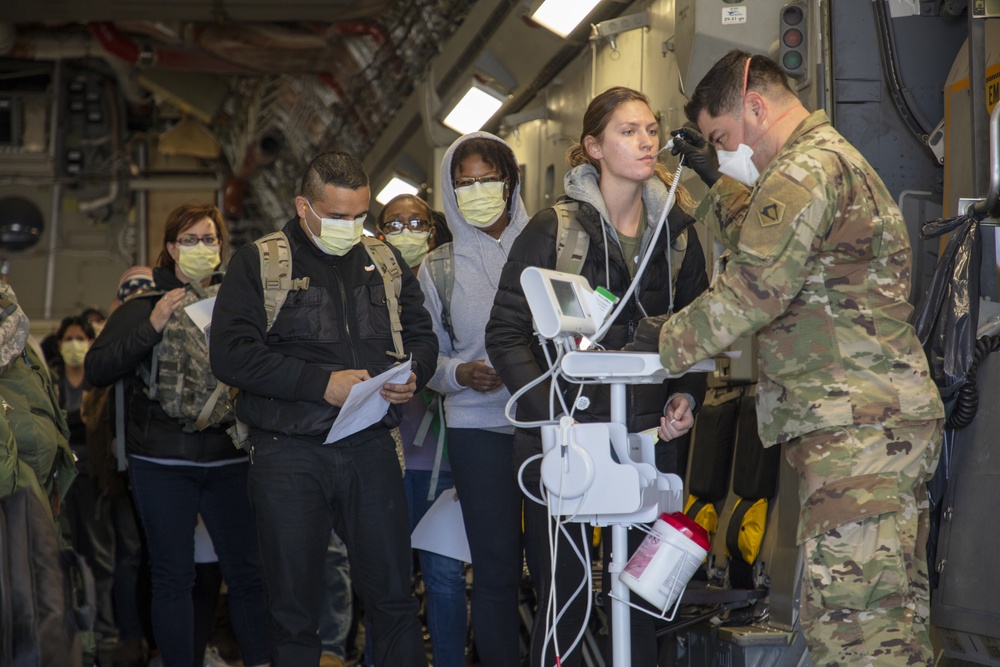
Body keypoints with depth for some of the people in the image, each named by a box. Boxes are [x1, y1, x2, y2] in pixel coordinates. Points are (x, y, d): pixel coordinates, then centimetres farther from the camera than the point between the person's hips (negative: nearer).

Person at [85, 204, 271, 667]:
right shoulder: (144, 304, 4)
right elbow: (96, 370, -5)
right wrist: (151, 328, -16)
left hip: (229, 457, 1)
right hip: (162, 460, -1)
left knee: (248, 569, 0)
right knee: (172, 575, 3)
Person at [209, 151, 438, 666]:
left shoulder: (384, 262, 13)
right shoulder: (258, 264, 0)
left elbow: (422, 335, 18)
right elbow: (231, 354, -10)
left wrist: (412, 373, -6)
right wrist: (322, 383, -17)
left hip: (370, 448, 3)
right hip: (288, 454, -3)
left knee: (393, 597, 5)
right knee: (293, 608, 5)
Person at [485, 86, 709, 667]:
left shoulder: (678, 231, 10)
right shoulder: (554, 229, -3)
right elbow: (507, 333, -5)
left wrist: (687, 395, 1)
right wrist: (551, 416, -15)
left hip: (652, 437, 4)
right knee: (564, 601, -1)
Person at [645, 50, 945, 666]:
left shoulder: (804, 168, -10)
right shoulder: (837, 158, 25)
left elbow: (753, 290, -17)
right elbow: (764, 247, 39)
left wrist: (666, 341, -7)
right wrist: (720, 180, 33)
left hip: (856, 427, -11)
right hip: (890, 423, 11)